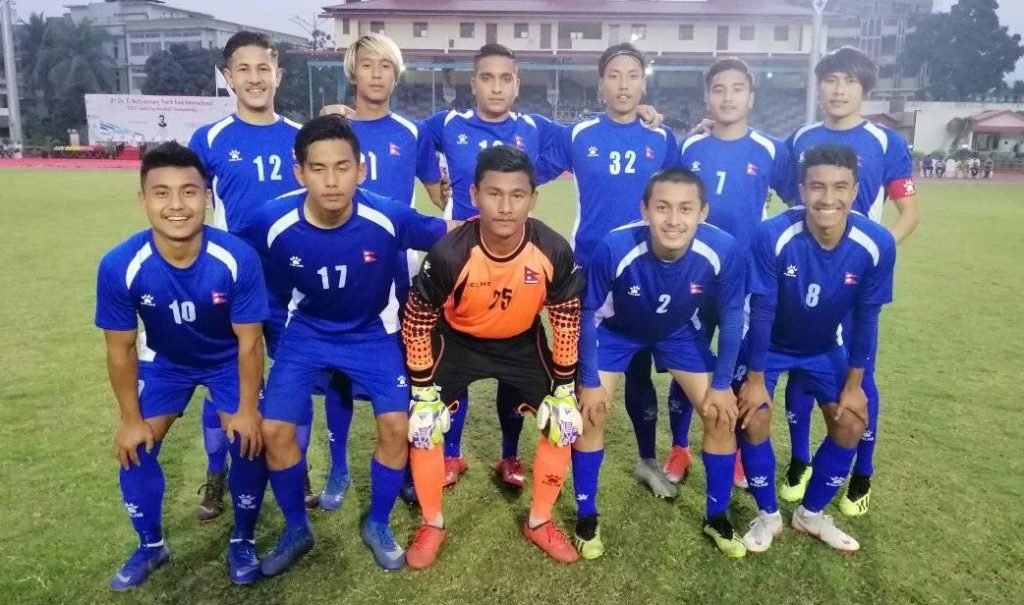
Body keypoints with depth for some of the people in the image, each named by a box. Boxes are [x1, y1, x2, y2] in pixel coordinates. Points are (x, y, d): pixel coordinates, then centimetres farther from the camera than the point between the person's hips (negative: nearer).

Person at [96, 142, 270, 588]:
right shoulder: (119, 266, -31)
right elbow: (121, 349, -14)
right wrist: (131, 419, -7)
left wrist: (247, 410, -14)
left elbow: (249, 342, -21)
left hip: (228, 360, -1)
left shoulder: (238, 258, -34)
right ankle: (151, 546, 26)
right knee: (135, 448, 1)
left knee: (248, 443, -9)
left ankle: (242, 540, 17)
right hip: (164, 361, 2)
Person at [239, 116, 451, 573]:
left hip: (373, 332, 0)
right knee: (275, 430, -8)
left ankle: (378, 526, 16)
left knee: (396, 426, -11)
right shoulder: (272, 223, -25)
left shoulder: (390, 218, -27)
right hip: (307, 333, 1)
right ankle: (296, 530, 19)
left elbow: (451, 236, -12)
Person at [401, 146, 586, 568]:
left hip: (523, 342, 2)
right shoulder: (449, 254, -33)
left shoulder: (554, 251, -28)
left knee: (564, 423, -3)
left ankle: (539, 522, 20)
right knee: (423, 426, -9)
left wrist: (564, 386, -7)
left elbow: (566, 319, -11)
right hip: (457, 340, -1)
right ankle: (432, 526, 16)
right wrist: (423, 389, -14)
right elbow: (417, 322, -17)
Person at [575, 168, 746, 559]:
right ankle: (586, 518, 13)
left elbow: (732, 315, -13)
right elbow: (589, 313, -20)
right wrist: (590, 382, -13)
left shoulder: (725, 251, -33)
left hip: (679, 332, 2)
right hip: (617, 330, -1)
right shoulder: (615, 248, -38)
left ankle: (716, 517, 22)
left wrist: (721, 384, -8)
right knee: (590, 413, -10)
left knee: (723, 416, -2)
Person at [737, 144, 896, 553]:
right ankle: (768, 515, 11)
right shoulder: (772, 236, -33)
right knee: (754, 420, -13)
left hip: (824, 349, 3)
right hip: (770, 344, -3)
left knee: (851, 425, 0)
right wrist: (755, 378, -17)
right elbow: (761, 312, -24)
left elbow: (865, 319, -12)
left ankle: (812, 513, 23)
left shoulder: (877, 244, -25)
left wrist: (854, 385, -5)